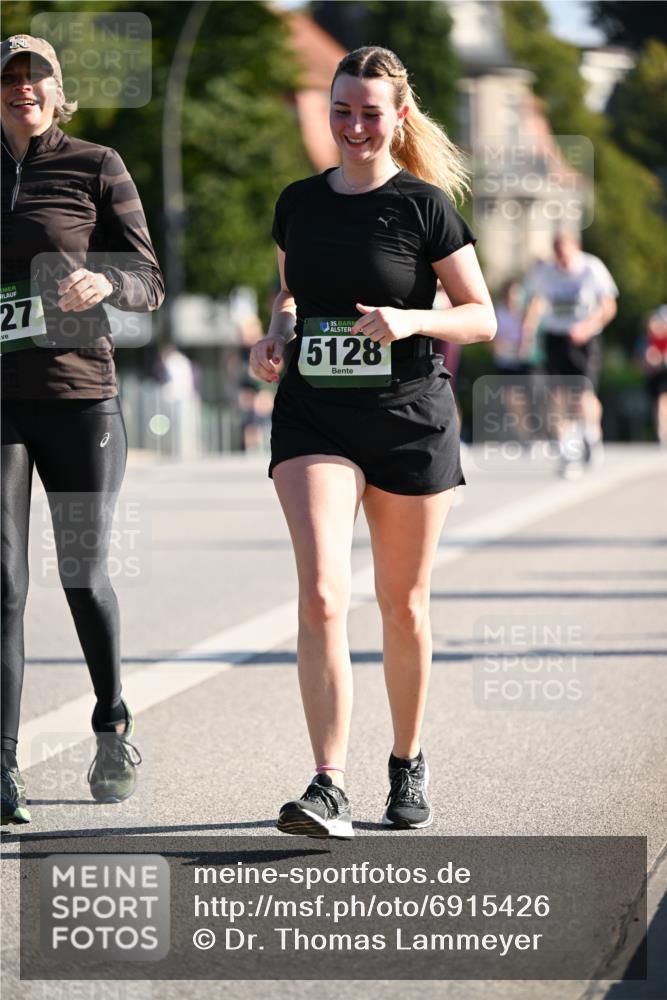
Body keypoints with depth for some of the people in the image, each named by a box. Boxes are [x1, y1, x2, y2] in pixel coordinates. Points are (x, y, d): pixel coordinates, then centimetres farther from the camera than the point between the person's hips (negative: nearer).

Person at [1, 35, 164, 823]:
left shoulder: (95, 168, 2)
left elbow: (148, 283, -2)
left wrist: (103, 283, -22)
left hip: (79, 395, -1)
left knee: (82, 577, 8)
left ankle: (111, 721, 34)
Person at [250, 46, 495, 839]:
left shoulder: (425, 206, -4)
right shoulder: (298, 203, 7)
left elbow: (482, 317, -2)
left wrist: (411, 321, -20)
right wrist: (276, 336, 2)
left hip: (410, 420, -2)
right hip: (313, 420, 2)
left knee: (402, 604, 10)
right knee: (321, 593, -15)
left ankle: (408, 765, 30)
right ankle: (328, 790, -20)